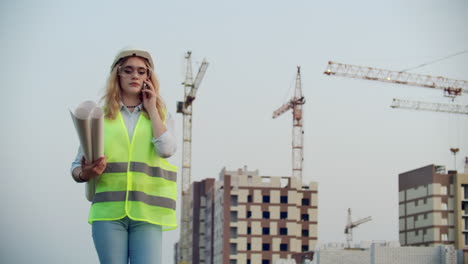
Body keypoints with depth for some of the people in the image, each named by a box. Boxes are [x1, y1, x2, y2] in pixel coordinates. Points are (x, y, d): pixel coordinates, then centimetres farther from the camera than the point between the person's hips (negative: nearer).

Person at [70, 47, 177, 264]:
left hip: (146, 212, 0)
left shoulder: (160, 116, 15)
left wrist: (151, 109, 3)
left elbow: (166, 149, -7)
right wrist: (85, 173, -13)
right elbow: (77, 167, 11)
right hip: (108, 212, 0)